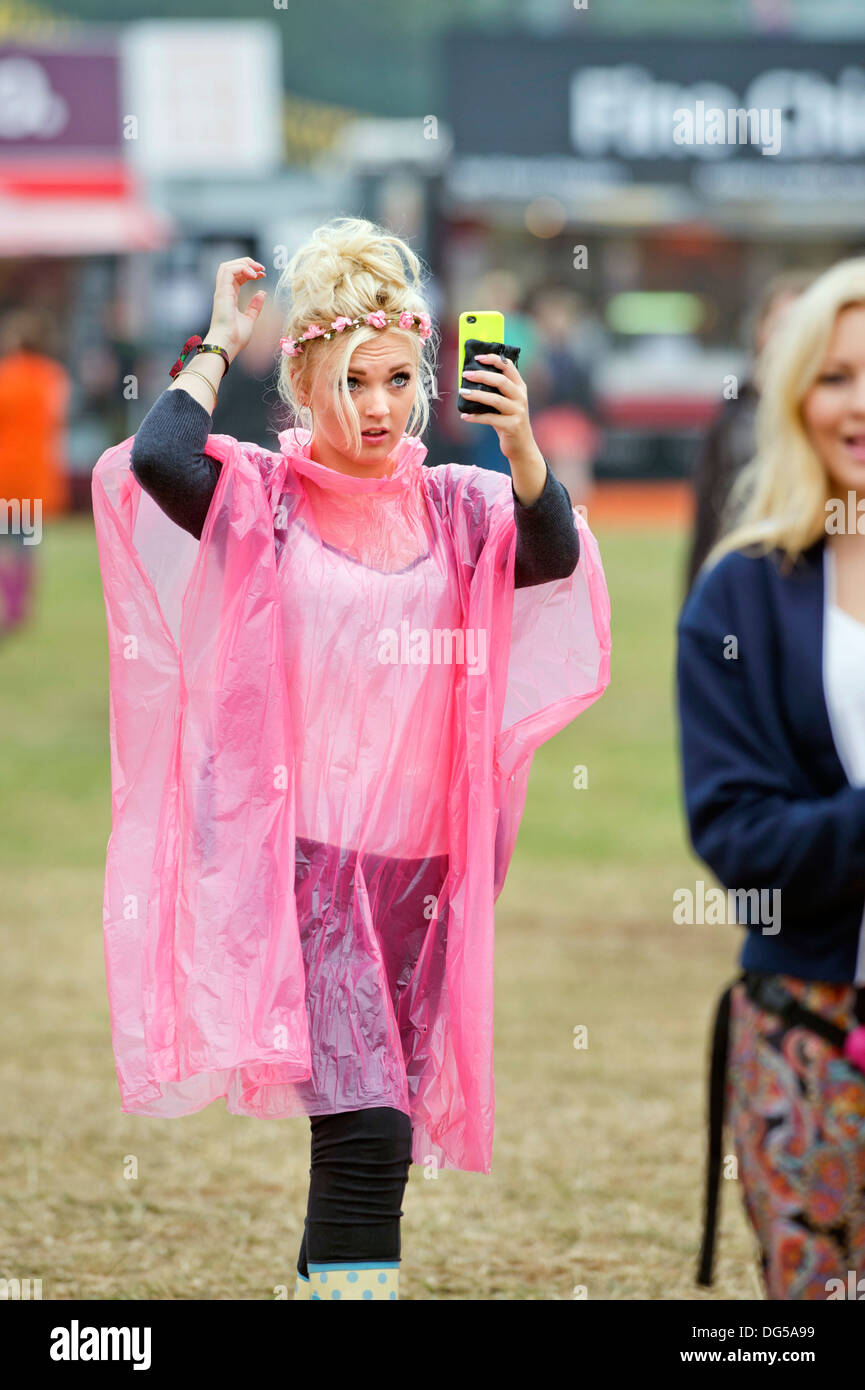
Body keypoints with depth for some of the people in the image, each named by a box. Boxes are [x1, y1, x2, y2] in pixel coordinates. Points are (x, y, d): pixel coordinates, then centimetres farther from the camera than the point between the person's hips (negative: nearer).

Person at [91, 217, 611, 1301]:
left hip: (421, 858, 4)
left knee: (376, 1139, 9)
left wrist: (522, 448, -27)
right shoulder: (262, 499, 1)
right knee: (366, 1131, -18)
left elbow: (553, 556, -10)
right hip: (301, 850, -4)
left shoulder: (455, 508, 9)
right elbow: (156, 460, -19)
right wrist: (218, 347, -6)